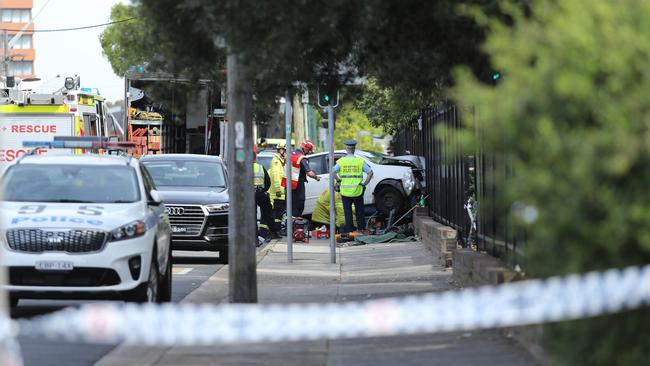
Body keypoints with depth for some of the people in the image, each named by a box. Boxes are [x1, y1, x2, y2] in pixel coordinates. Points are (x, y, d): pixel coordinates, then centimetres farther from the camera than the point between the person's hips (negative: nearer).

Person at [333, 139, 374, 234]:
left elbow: (333, 172, -14)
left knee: (348, 213, 6)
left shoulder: (341, 161, -2)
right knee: (360, 212, 10)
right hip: (357, 191, 0)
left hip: (345, 191, 0)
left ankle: (349, 231, 6)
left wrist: (338, 180, -1)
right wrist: (365, 183, 0)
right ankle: (361, 229, 11)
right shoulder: (360, 161, -1)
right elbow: (370, 172, -8)